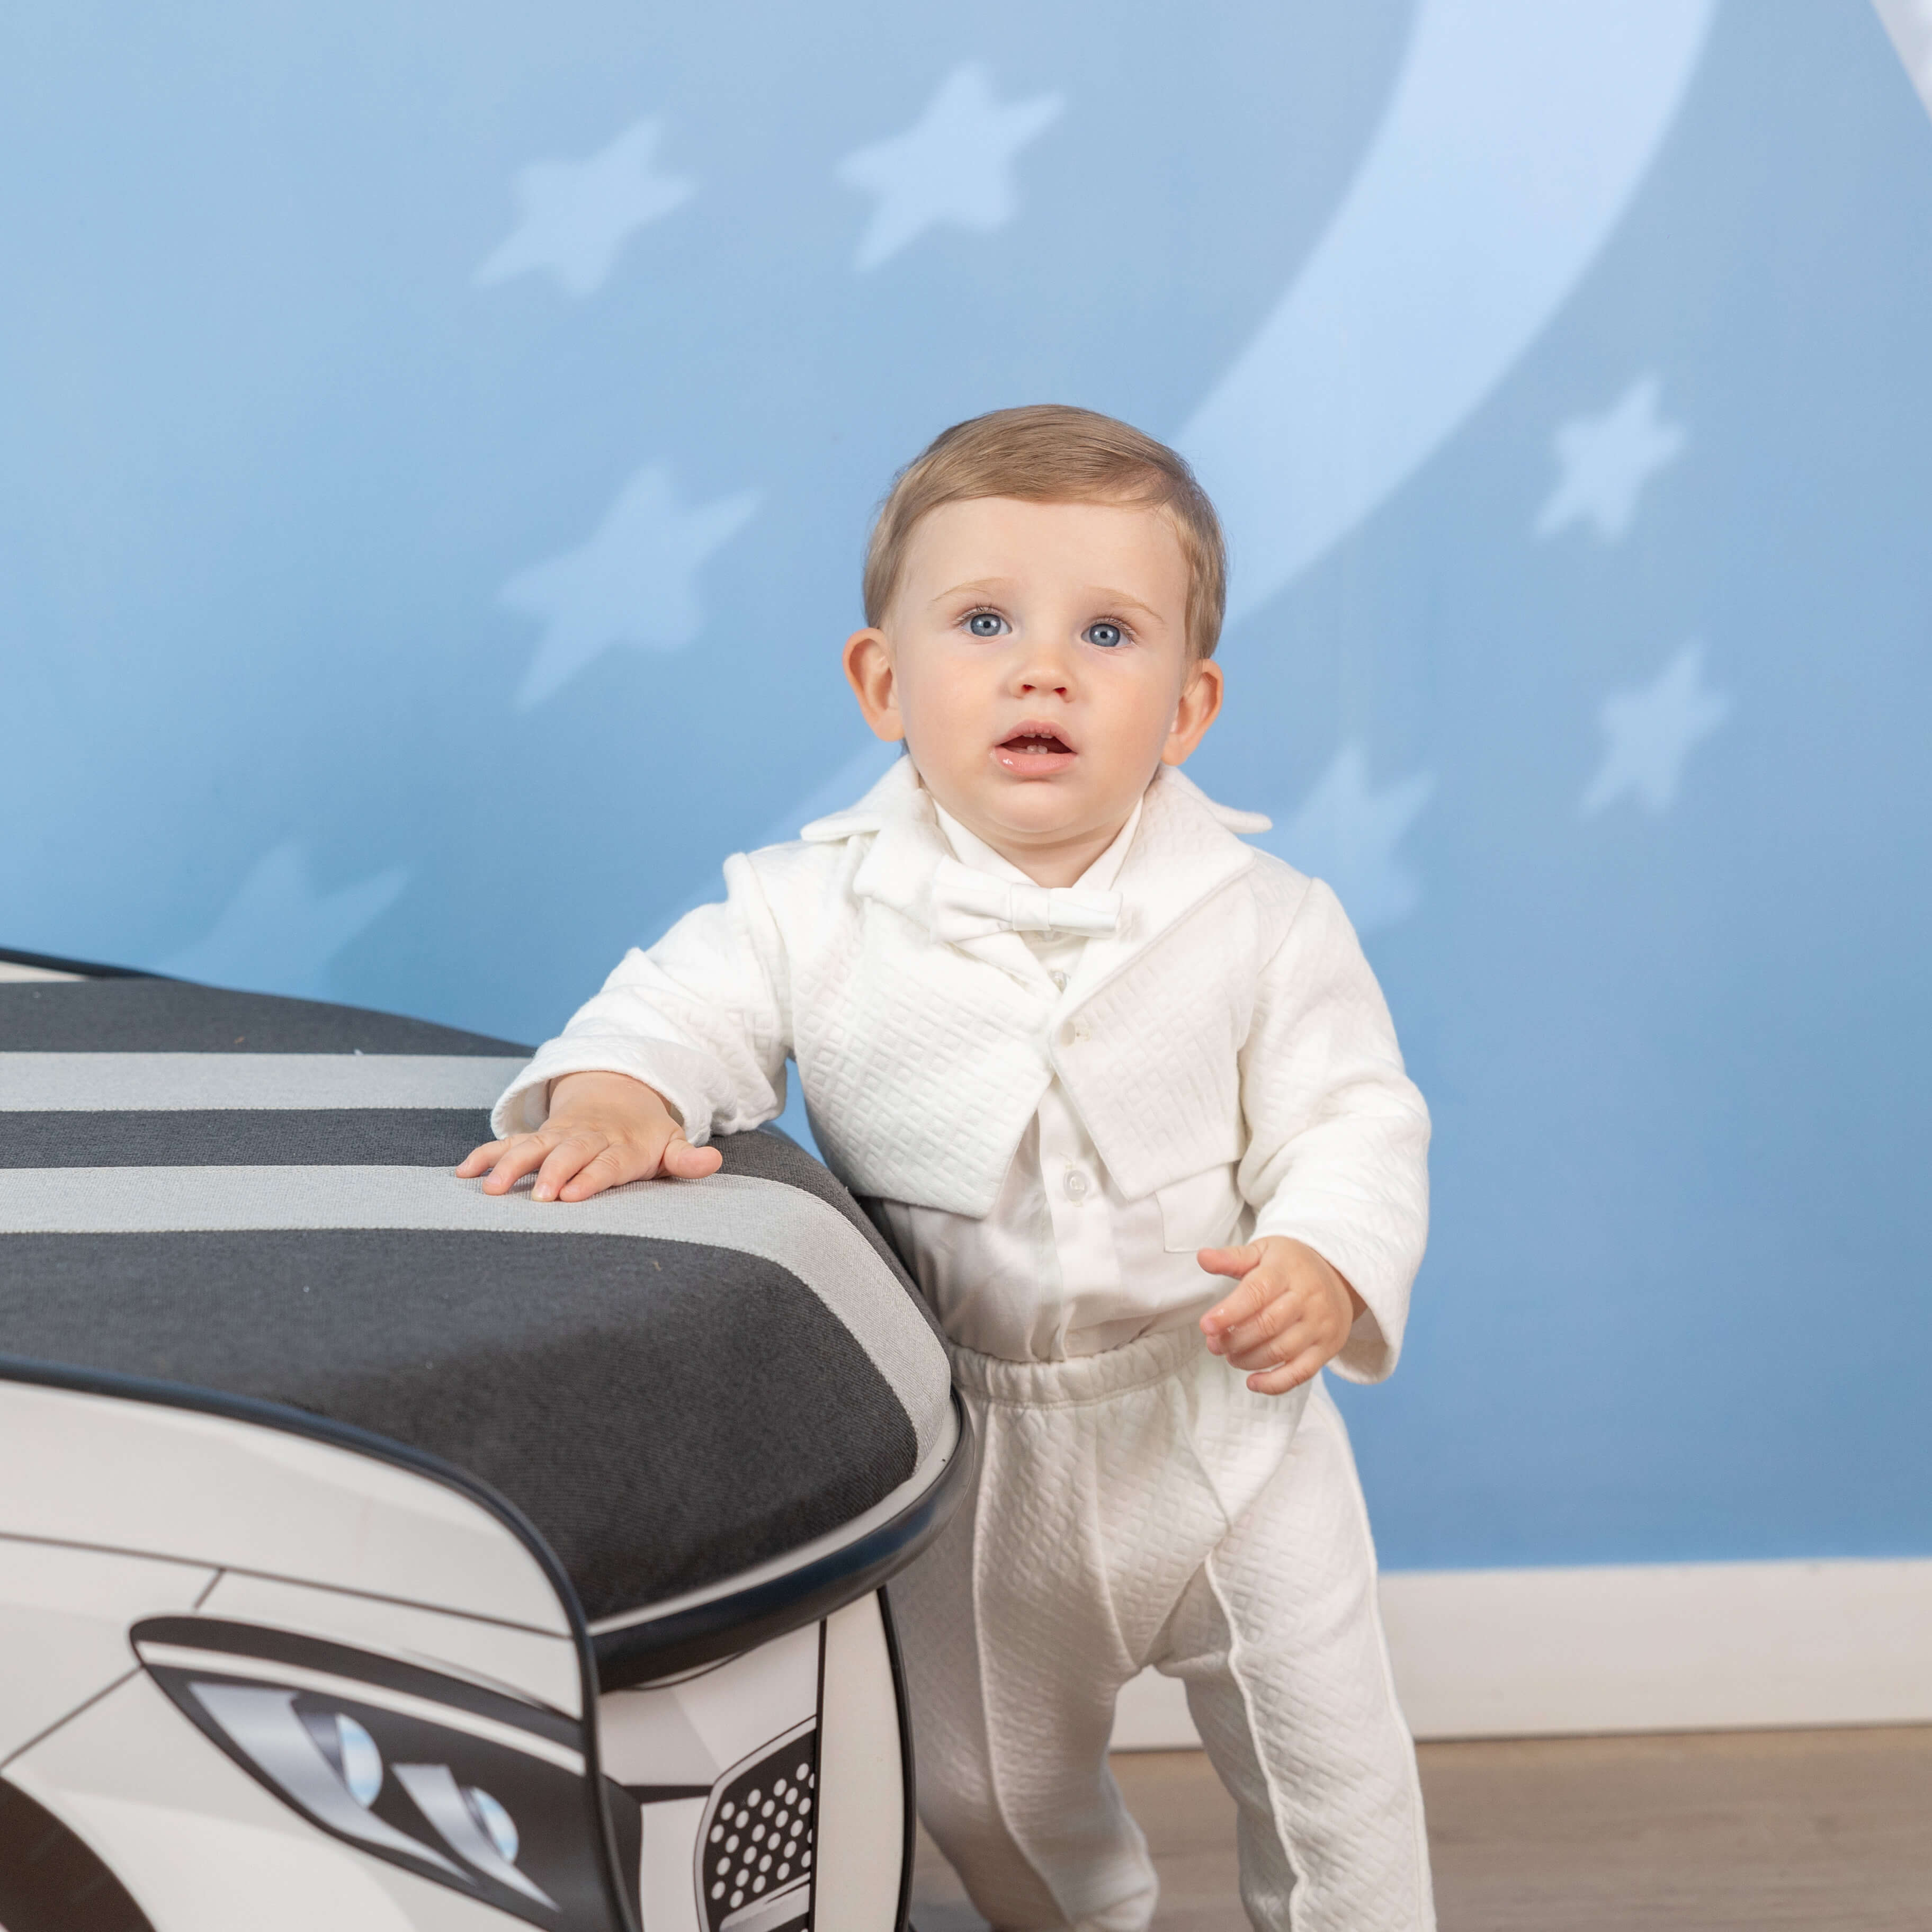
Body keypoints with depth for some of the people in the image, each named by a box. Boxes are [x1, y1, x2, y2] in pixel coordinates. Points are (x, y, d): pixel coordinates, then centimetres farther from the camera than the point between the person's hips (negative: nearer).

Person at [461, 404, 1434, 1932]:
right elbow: (688, 1003, -11)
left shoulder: (1257, 920, -14)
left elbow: (1353, 1121, -11)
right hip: (970, 1461, 2)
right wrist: (610, 1094, -34)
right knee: (989, 1792, 22)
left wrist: (1323, 1265, -30)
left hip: (1225, 1425, -1)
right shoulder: (822, 909, -13)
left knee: (1328, 1764, 11)